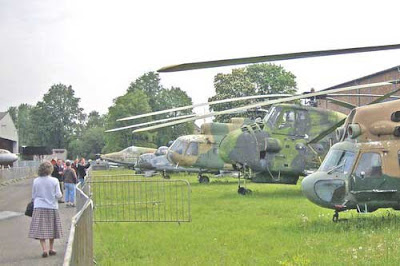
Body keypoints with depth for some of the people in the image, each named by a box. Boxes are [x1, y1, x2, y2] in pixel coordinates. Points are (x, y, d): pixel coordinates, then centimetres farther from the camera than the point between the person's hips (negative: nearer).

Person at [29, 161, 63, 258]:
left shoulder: (36, 181, -3)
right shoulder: (54, 181, -8)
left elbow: (33, 196, 5)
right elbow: (58, 195, -7)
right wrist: (60, 195, 15)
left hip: (39, 207, 0)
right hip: (52, 207, 0)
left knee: (40, 229, 1)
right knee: (51, 228, 15)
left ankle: (44, 249, -9)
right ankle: (51, 249, 24)